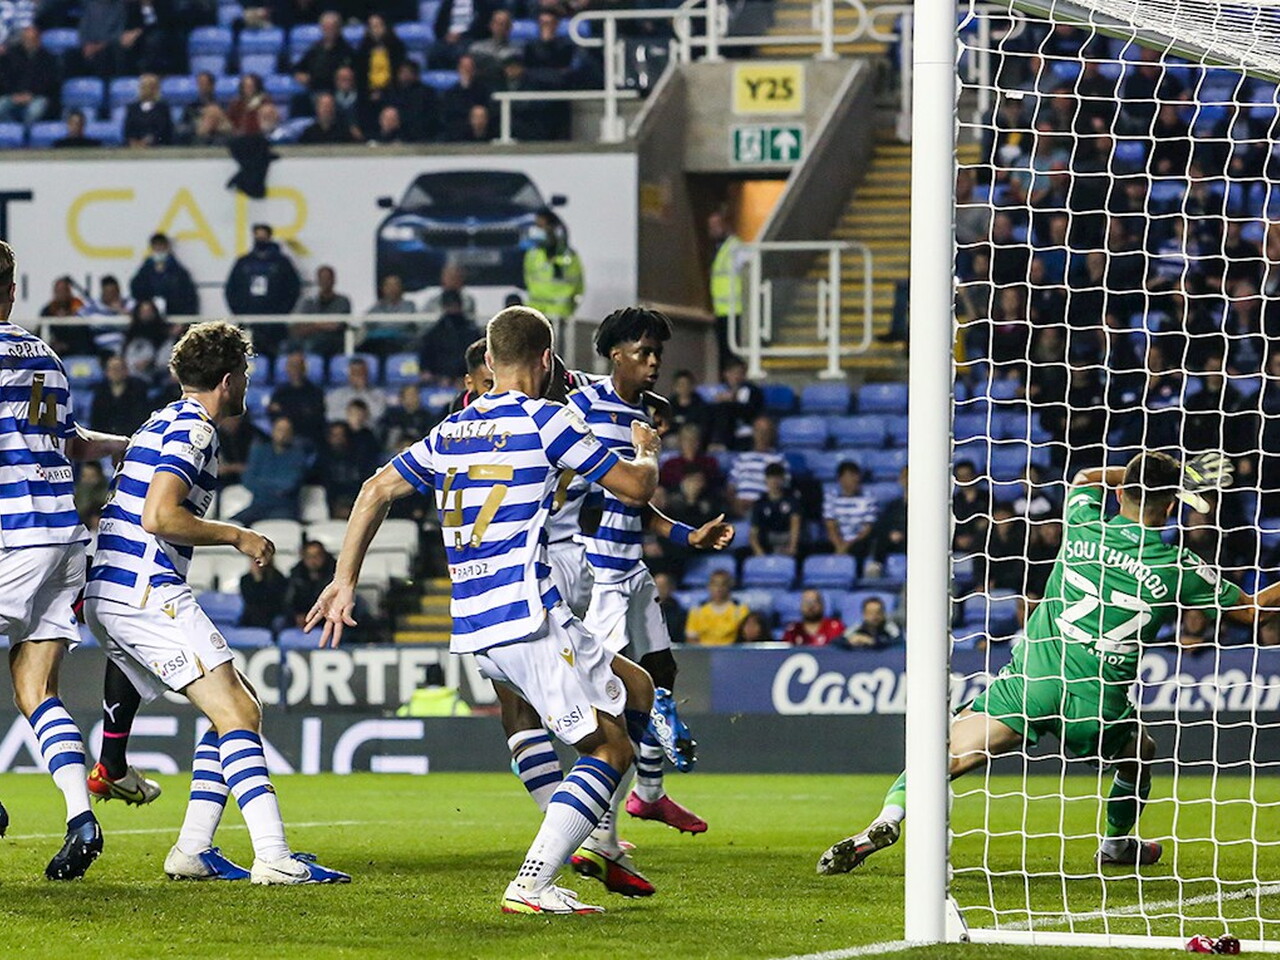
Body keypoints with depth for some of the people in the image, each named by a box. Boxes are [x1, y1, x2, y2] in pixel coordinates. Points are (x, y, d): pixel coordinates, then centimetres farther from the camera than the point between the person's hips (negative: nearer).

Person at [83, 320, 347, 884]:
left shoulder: (165, 423, 21)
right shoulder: (192, 430, -9)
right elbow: (158, 517, -21)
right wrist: (236, 537, -10)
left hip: (106, 596, 10)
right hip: (148, 594, -10)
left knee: (236, 710, 12)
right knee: (239, 715, -13)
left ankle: (193, 851, 6)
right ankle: (273, 857, -23)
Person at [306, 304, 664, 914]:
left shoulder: (449, 432, 17)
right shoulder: (544, 419, -4)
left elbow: (376, 491, 22)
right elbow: (636, 486, -1)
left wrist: (345, 581, 26)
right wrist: (648, 452, 22)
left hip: (473, 632, 8)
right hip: (528, 618, -8)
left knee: (637, 689, 21)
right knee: (611, 746, -5)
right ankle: (531, 886, -16)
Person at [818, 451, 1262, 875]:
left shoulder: (1083, 527, 4)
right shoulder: (1179, 567, -1)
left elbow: (1085, 478, 30)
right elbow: (1252, 611, 13)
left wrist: (1175, 474, 31)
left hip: (1031, 680, 0)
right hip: (1098, 704, 0)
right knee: (1140, 752, 32)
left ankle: (889, 818, -26)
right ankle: (1118, 843, 47)